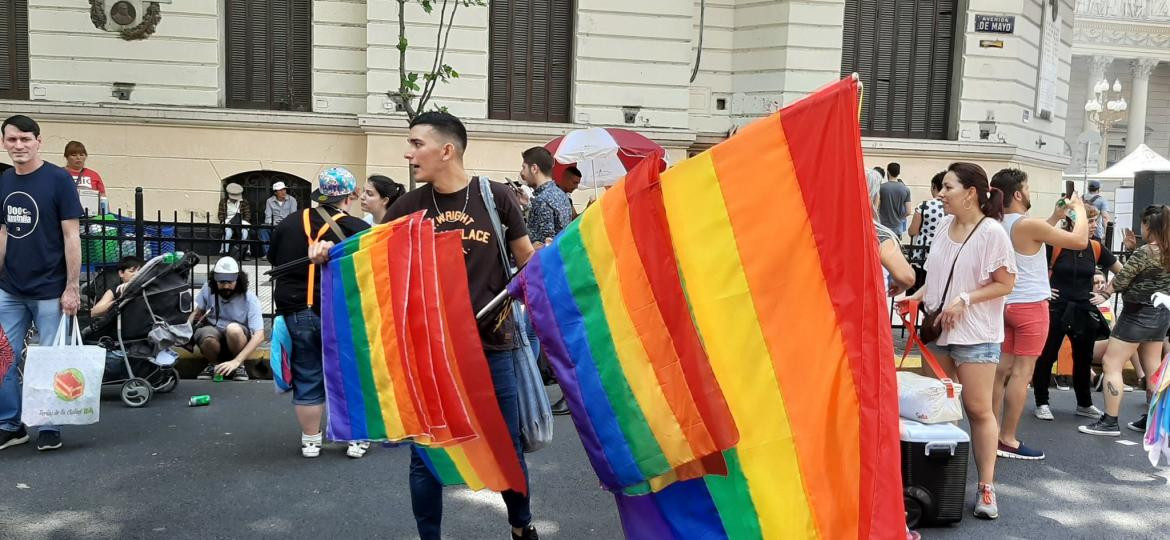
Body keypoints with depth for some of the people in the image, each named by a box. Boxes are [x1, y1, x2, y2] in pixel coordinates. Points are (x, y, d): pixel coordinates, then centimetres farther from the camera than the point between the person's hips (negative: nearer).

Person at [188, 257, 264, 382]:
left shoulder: (250, 299, -16)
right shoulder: (208, 289, -6)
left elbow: (259, 336, -23)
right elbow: (197, 312, 14)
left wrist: (236, 361, -33)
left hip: (238, 337, -1)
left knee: (233, 328, -37)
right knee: (208, 338, -36)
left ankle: (239, 366, -9)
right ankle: (213, 364, -1)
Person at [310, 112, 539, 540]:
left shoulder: (495, 196, -4)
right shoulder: (409, 207, 1)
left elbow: (527, 260, 6)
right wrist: (331, 253, -12)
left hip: (492, 344, -1)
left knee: (506, 447, 11)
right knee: (426, 454, 8)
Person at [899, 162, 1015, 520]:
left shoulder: (992, 232, -12)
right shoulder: (944, 226, 7)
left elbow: (1006, 283, -11)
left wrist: (964, 300, -19)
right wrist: (920, 295, 0)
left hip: (975, 334, -6)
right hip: (938, 329, 7)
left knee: (978, 409, -2)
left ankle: (986, 486, 7)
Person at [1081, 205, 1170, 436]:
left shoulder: (1145, 252, -19)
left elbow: (1121, 280, -14)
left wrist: (1106, 289, 5)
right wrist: (1133, 249, 6)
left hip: (1138, 314, -9)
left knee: (1111, 364, -4)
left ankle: (1110, 422, -5)